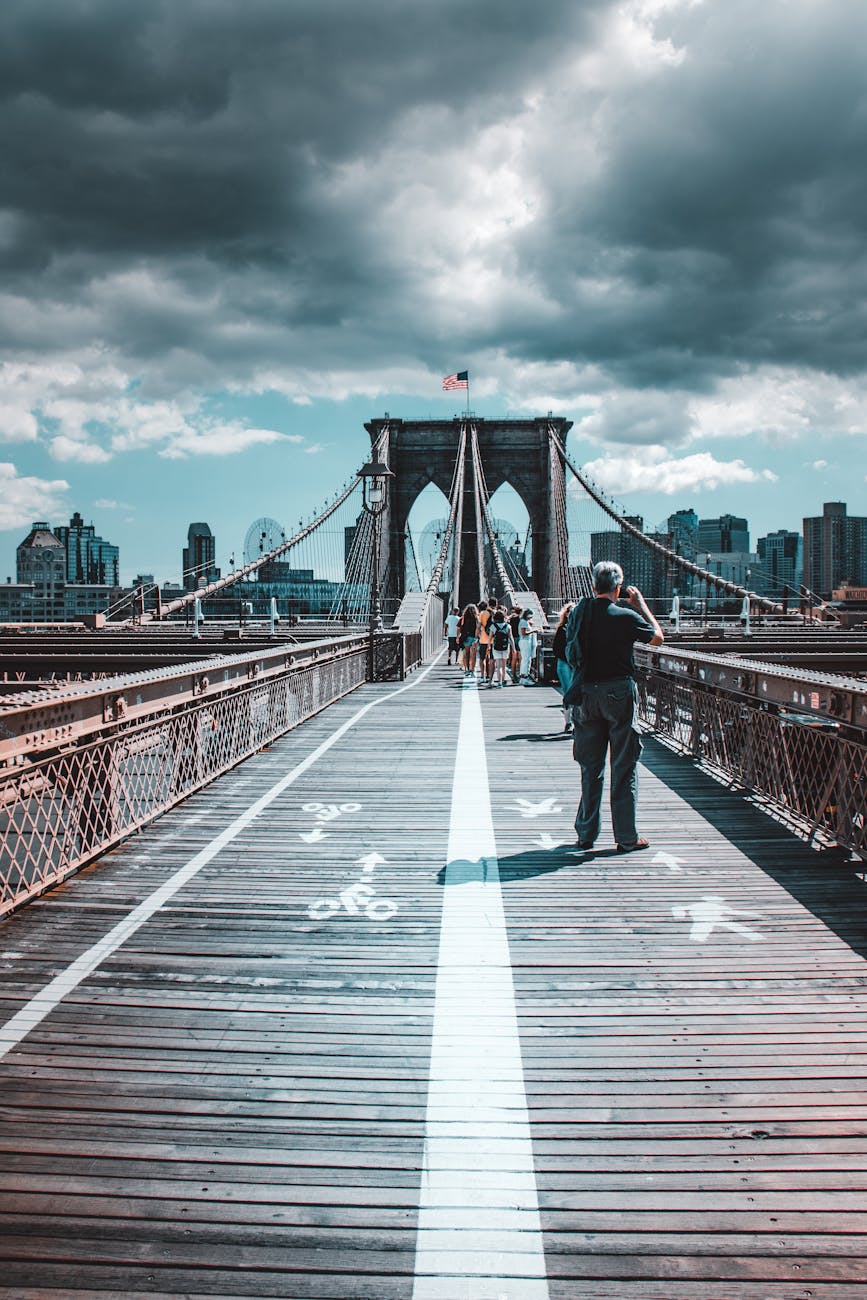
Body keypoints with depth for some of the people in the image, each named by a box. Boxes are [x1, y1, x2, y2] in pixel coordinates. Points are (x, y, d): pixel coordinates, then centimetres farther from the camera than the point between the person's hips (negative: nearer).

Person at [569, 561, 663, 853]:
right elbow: (658, 637, 4)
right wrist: (641, 604, 10)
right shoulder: (625, 617, -12)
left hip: (587, 694, 4)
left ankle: (586, 833, 16)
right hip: (619, 693, -4)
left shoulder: (580, 612, 1)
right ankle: (626, 837, 6)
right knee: (623, 766, 3)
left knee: (590, 766, 12)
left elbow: (569, 651, 15)